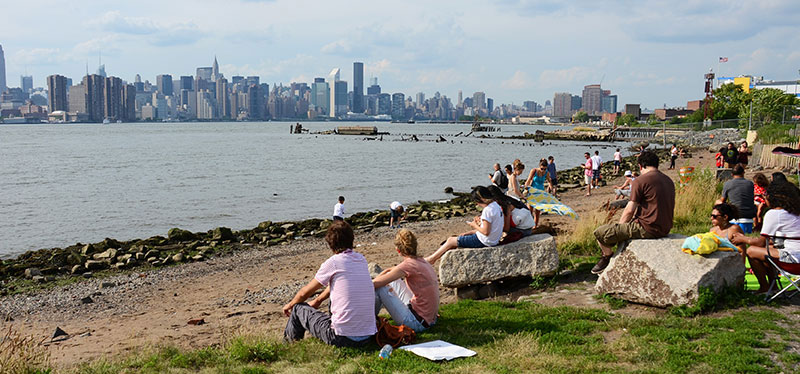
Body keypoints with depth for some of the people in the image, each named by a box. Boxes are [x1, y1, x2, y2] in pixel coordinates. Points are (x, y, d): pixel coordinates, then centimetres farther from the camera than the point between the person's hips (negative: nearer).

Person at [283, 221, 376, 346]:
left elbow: (305, 292, 5)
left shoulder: (333, 263, -9)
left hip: (343, 338, -6)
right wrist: (318, 301, 39)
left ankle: (289, 344, 39)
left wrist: (290, 305, 26)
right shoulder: (362, 259, 8)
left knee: (299, 308, 15)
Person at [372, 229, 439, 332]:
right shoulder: (422, 261, 6)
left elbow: (375, 284, -17)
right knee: (394, 281, 21)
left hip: (418, 323, -9)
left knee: (380, 288, -6)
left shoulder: (408, 265, -20)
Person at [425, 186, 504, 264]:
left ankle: (431, 258, 17)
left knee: (450, 240, 2)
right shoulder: (496, 205, 6)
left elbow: (486, 232, -25)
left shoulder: (488, 210, -24)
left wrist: (475, 225, -10)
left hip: (483, 242, -10)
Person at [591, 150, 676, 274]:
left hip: (648, 229, -9)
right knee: (624, 227, 34)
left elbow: (629, 210, -13)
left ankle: (608, 256, 20)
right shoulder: (669, 180, 13)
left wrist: (619, 226, 5)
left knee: (600, 232, -5)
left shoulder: (640, 181, -12)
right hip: (665, 229, 9)